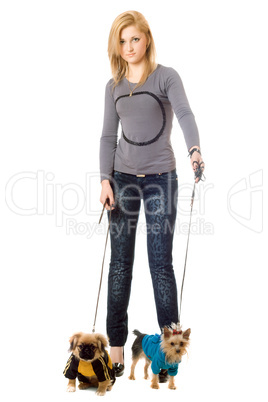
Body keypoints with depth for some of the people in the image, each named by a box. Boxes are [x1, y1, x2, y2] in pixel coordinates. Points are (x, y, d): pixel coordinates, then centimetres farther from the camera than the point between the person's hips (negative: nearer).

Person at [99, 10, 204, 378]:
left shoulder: (166, 77, -2)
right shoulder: (113, 86, 10)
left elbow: (184, 113, -19)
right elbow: (108, 135, 9)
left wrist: (195, 148, -39)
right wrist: (105, 179, -2)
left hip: (160, 177, -4)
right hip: (123, 177, 4)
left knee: (161, 264, -4)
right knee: (120, 263, 3)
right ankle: (116, 349, 11)